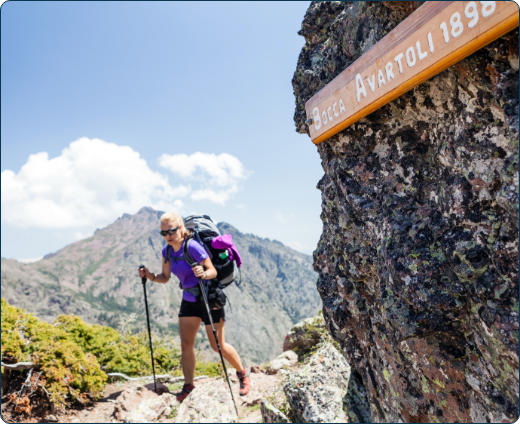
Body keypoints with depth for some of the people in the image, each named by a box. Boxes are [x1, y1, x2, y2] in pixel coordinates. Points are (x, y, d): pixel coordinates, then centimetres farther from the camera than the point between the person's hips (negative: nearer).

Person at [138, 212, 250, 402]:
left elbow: (213, 271, -25)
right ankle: (188, 386, 21)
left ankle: (243, 373, 26)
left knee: (218, 345, 2)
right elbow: (165, 278, 7)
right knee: (185, 344, 5)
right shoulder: (167, 251, -1)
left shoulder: (192, 247, -24)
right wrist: (150, 276, -10)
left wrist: (203, 274, -45)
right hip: (188, 300, 7)